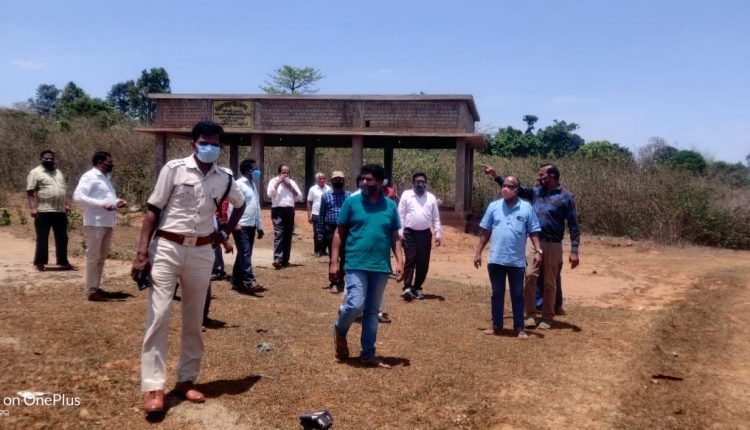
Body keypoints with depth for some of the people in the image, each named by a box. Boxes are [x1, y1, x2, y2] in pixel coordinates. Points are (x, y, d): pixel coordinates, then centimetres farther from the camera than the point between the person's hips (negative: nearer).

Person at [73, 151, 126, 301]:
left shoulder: (106, 177, 19)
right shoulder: (90, 176, -8)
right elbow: (78, 196, -18)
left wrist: (117, 202, 7)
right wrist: (101, 204, -24)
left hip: (107, 222, 9)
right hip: (95, 223, -9)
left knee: (102, 256, 14)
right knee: (93, 256, -2)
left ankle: (96, 287, 24)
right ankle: (90, 290, 4)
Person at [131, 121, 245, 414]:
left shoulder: (225, 178, 5)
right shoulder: (174, 169, -6)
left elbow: (240, 205, 25)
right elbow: (153, 211, -6)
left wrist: (225, 232, 11)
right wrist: (142, 252, -12)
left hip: (202, 252, 4)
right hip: (167, 248, -3)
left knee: (194, 320, 10)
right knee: (158, 316, -7)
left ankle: (186, 380, 22)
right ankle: (154, 388, -3)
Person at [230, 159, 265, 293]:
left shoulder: (253, 185, 18)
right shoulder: (239, 184, -7)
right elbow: (233, 204, -14)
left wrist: (260, 226, 19)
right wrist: (235, 223, -22)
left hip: (251, 226, 8)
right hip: (241, 226, -8)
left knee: (244, 254, 11)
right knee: (245, 253, -12)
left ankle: (237, 281, 18)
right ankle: (249, 282, -15)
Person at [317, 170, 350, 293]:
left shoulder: (349, 195, 6)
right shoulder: (326, 196, 6)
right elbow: (321, 215, 6)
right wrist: (321, 231, 1)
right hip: (331, 229, -1)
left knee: (345, 256, 7)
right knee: (333, 257, 3)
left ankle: (340, 280, 24)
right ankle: (333, 282, 12)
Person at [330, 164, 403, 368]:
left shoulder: (390, 206, 5)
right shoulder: (351, 202, -1)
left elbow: (395, 236, 11)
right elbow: (339, 233, 1)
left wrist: (400, 261, 0)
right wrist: (334, 262, -5)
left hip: (381, 267, 3)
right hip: (356, 265, -3)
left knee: (372, 311, 10)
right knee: (356, 305, -14)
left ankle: (368, 353, 20)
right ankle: (340, 330, 18)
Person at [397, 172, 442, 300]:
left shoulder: (431, 198, 8)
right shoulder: (406, 195, 1)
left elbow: (436, 218, 9)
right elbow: (401, 215, -1)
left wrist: (438, 234, 2)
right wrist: (400, 232, -8)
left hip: (425, 234, 3)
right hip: (410, 233, -3)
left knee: (423, 262, 5)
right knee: (410, 260, -8)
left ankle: (417, 288, 16)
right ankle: (407, 288, -7)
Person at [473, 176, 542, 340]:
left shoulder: (526, 208, -1)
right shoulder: (493, 206, 3)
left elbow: (533, 232, 1)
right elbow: (485, 232, 7)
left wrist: (538, 251, -11)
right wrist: (478, 252, 5)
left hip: (517, 261, -1)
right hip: (496, 259, 2)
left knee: (517, 295, 8)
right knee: (497, 294, 12)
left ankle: (519, 328, 16)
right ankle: (496, 325, 22)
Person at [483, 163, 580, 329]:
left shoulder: (565, 197, -5)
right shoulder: (536, 192, 9)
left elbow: (573, 225, -6)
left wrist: (574, 251, -11)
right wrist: (495, 175, 0)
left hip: (553, 245, -4)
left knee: (549, 282, 5)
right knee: (530, 276, -5)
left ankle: (547, 317, 18)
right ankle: (530, 314, 7)